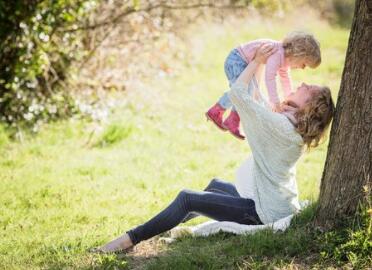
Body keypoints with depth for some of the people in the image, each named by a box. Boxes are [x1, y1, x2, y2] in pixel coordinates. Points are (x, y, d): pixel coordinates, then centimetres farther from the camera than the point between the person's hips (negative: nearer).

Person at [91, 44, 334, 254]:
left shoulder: (279, 125, -22)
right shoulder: (292, 125, 7)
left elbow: (237, 93, -20)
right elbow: (254, 97, 16)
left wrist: (257, 61, -9)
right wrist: (259, 64, 12)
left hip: (265, 212, -10)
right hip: (276, 202, 10)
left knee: (187, 199, -11)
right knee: (216, 185, 31)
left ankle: (131, 239, -6)